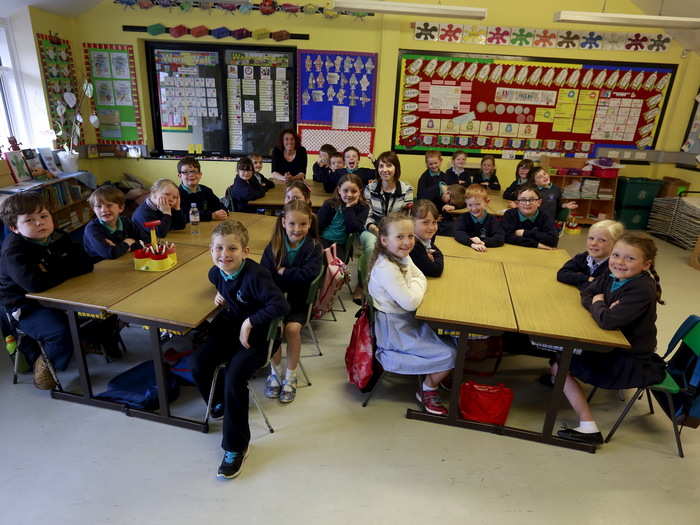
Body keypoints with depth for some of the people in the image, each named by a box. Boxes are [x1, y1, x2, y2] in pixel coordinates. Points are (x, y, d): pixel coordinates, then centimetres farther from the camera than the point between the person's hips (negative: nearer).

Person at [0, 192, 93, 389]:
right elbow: (35, 284, -35)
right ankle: (45, 363, 1)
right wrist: (63, 272, -18)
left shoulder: (59, 238, 2)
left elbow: (85, 265, -8)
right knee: (62, 331, -30)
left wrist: (51, 271, -19)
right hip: (27, 307, -6)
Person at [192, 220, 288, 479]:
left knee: (234, 378, -22)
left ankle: (236, 447, -3)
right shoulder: (217, 271, -3)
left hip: (255, 334, -7)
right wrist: (219, 293, 4)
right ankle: (219, 402, 29)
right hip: (229, 326, 7)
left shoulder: (255, 275, -27)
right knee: (198, 364, -5)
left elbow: (281, 305, -34)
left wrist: (250, 322, -29)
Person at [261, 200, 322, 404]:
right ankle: (275, 371, 4)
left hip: (299, 299, -1)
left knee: (292, 328, -25)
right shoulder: (274, 245, -1)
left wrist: (282, 271, -14)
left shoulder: (313, 247, -6)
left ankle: (290, 377, -1)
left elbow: (309, 273, -20)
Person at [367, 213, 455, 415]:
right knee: (450, 354, -7)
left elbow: (421, 278, 8)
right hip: (395, 331, -9)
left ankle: (438, 375, 33)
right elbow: (411, 302, -31)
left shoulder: (403, 257, 0)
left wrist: (416, 284, -14)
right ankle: (427, 390, 17)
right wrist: (417, 285, -13)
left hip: (409, 320, 9)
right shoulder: (386, 269, -30)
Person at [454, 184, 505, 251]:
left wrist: (483, 243, -26)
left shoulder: (493, 220, 0)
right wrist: (471, 243, -29)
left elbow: (500, 238, -12)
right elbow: (457, 233, -14)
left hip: (487, 252, -1)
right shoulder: (464, 217, 1)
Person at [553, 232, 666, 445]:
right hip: (612, 347, 8)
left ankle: (589, 428, -5)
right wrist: (603, 307, -17)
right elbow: (585, 295, 3)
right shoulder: (610, 276, -3)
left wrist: (598, 303, -14)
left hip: (633, 362, -8)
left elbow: (608, 321, -35)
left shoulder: (642, 289, -27)